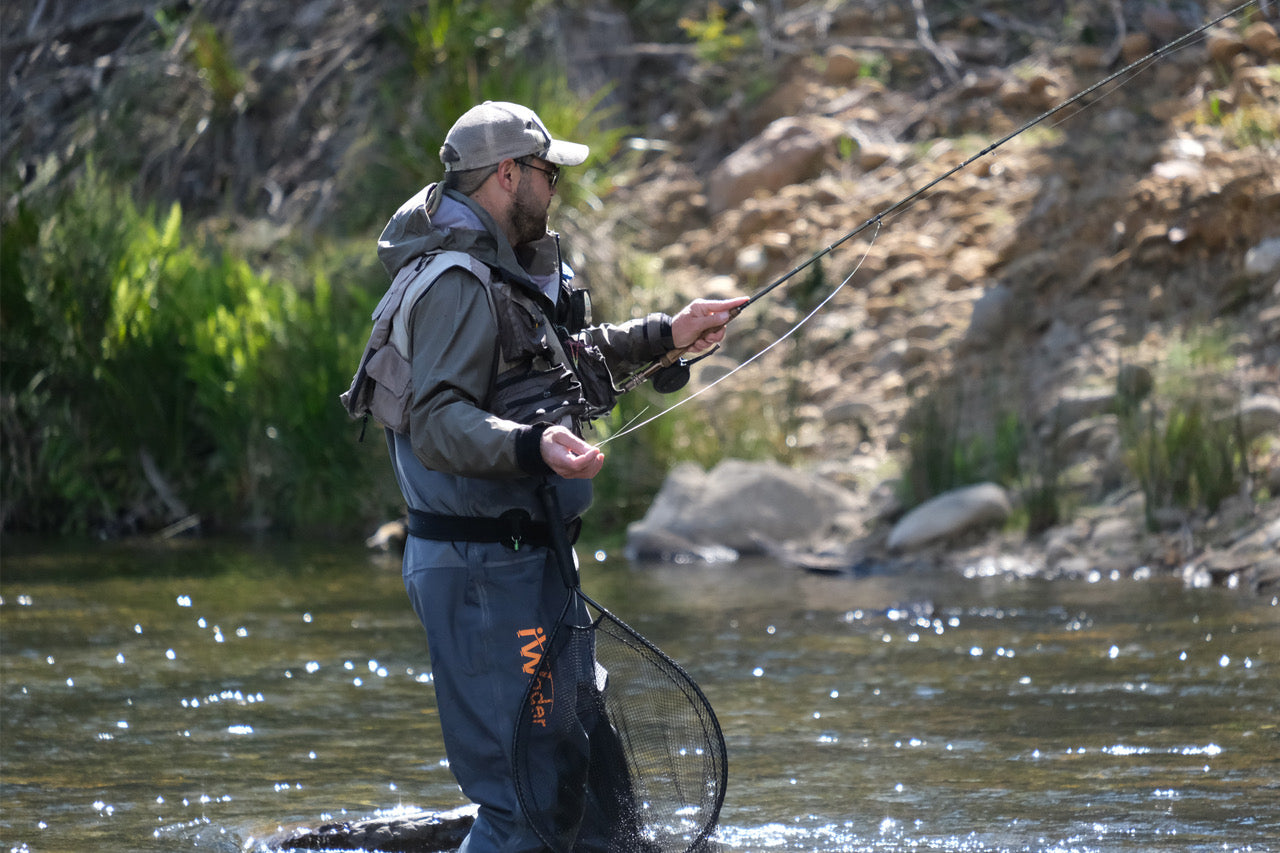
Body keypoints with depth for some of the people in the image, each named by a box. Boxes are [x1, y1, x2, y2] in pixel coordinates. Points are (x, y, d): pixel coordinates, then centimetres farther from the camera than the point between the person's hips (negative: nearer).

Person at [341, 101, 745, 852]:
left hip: (524, 559, 11)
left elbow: (570, 354, 35)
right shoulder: (456, 284, -18)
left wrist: (666, 336, 34)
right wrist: (534, 445, -44)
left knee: (586, 768, 17)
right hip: (483, 570, -11)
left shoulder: (505, 269, 16)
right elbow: (436, 423, -29)